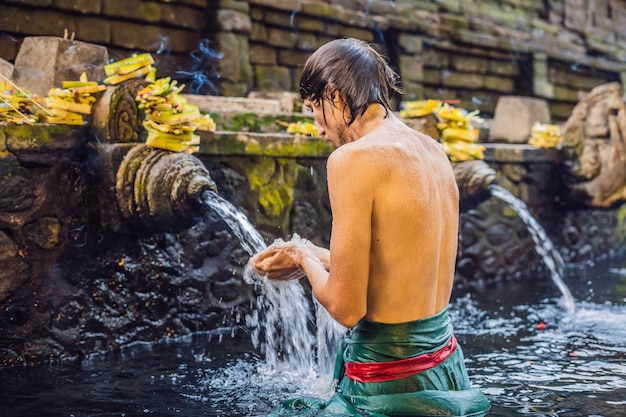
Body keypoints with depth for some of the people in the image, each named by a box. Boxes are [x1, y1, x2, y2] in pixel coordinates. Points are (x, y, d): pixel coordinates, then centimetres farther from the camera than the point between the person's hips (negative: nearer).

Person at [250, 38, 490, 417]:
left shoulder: (354, 158, -18)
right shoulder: (434, 151, 6)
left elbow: (346, 307, -18)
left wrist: (307, 258, 1)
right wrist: (318, 257, 20)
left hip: (390, 382, -8)